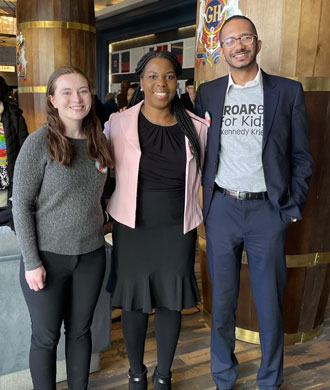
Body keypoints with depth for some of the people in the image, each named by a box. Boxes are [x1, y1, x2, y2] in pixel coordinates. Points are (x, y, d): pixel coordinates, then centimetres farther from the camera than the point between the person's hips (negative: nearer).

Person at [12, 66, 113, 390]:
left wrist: (100, 228, 4)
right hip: (48, 255, -4)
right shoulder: (40, 142, -11)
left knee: (80, 330, 17)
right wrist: (31, 262, -13)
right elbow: (21, 205, -11)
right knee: (46, 336, 10)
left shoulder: (98, 141, 3)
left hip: (91, 255, 4)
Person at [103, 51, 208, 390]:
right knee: (133, 302, 12)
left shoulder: (196, 127, -3)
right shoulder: (118, 124, -6)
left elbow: (203, 176, 12)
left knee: (170, 303, 12)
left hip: (177, 231, 1)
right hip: (132, 228, -1)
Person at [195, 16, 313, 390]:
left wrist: (293, 208, -3)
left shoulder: (288, 91, 2)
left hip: (268, 211, -1)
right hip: (221, 209, 2)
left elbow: (301, 157, 3)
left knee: (270, 303, 9)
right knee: (222, 301, 12)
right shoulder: (207, 92, 7)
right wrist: (204, 198, -1)